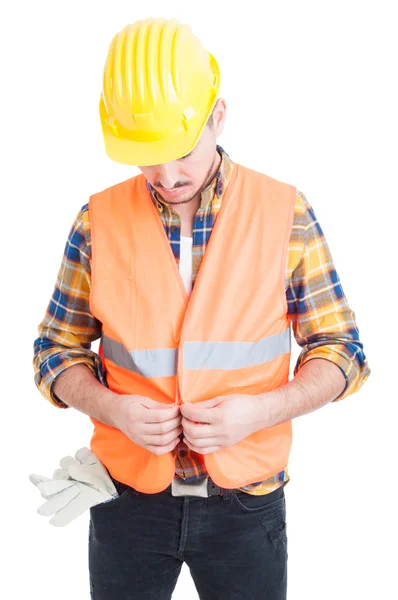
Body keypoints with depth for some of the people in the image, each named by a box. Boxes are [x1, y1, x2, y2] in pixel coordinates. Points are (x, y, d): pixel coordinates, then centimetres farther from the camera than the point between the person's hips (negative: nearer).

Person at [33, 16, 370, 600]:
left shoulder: (286, 212, -8)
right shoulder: (99, 220, -5)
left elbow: (340, 350, -3)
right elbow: (56, 352, 2)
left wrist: (261, 411, -19)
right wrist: (112, 409, -17)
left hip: (246, 502, 0)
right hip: (127, 496, 1)